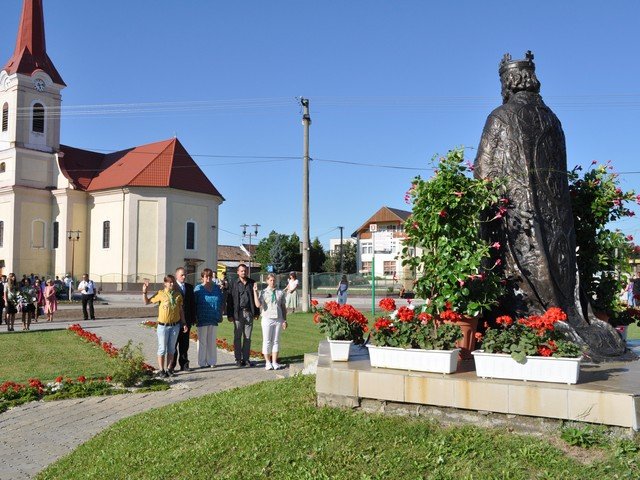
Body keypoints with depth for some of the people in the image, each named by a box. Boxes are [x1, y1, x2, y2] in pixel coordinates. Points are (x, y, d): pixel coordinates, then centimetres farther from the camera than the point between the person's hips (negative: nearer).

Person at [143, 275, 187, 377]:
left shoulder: (178, 295, 3)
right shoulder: (161, 294, -5)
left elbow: (181, 310, 10)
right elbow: (147, 302, 3)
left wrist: (184, 323, 8)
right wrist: (144, 292, -12)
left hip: (175, 325, 3)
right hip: (163, 326, -3)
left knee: (171, 348, 11)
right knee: (162, 348, 3)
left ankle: (169, 369, 21)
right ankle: (161, 370, 12)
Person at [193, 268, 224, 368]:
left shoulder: (217, 288, 7)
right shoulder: (198, 289, -4)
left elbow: (221, 303, 13)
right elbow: (194, 304, -5)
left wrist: (220, 315, 9)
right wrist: (196, 317, -8)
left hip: (214, 320, 4)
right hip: (202, 320, -3)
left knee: (212, 341, 9)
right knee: (202, 341, 3)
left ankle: (212, 361, 17)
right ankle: (202, 362, 11)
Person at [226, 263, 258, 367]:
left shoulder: (252, 283, 9)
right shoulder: (233, 284, 4)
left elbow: (255, 298, 12)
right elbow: (229, 300, 2)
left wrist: (256, 312, 8)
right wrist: (230, 315, -4)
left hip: (249, 313, 2)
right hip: (238, 314, -2)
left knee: (247, 337, 6)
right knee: (237, 337, 2)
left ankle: (246, 359, 13)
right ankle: (238, 359, 9)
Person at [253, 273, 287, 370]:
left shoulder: (280, 293, 8)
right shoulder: (263, 292, 0)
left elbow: (283, 307, 12)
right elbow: (258, 305, -15)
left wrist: (284, 320, 7)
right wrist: (255, 291, -16)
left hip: (278, 319, 3)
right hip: (267, 319, -2)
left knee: (276, 341, 7)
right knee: (267, 341, 3)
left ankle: (274, 362, 13)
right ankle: (268, 363, 11)